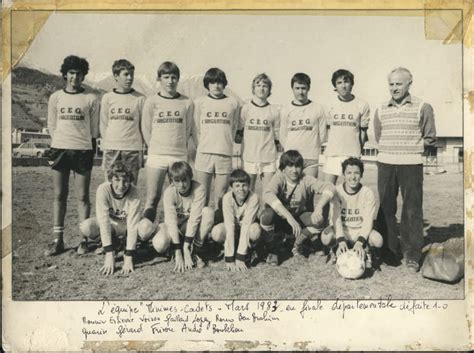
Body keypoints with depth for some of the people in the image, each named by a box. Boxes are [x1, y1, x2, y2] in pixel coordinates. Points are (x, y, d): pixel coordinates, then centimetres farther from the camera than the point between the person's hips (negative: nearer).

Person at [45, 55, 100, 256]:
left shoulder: (91, 99, 3)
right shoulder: (56, 97, 8)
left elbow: (94, 129, 5)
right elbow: (51, 126, 12)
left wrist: (91, 152, 2)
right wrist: (56, 148, 7)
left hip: (83, 150, -2)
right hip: (59, 149, 2)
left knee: (82, 196, 0)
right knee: (59, 196, 5)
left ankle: (84, 239, 7)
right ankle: (57, 240, 10)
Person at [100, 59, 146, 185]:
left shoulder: (140, 98, 2)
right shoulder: (107, 98, 7)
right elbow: (103, 124, 11)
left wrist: (140, 148, 1)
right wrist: (107, 145, 5)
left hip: (132, 149, -1)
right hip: (111, 149, 1)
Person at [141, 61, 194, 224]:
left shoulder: (187, 103, 4)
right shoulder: (151, 101, 1)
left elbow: (188, 129, 11)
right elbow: (146, 129, 7)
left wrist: (178, 147, 10)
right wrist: (156, 148, 10)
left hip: (180, 156, 2)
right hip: (156, 156, -1)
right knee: (152, 199, -1)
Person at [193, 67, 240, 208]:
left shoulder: (233, 103, 9)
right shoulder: (200, 102, 8)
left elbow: (234, 128, 14)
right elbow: (195, 128, 10)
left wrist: (226, 145, 7)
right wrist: (201, 146, 4)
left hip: (225, 155, 0)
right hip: (204, 154, 0)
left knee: (220, 198, 3)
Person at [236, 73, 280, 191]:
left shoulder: (274, 110, 5)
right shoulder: (245, 108, 4)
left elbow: (277, 134, 10)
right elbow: (239, 131, 10)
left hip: (269, 157, 0)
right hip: (249, 156, 0)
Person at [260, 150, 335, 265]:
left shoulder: (306, 180, -16)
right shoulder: (279, 178, -22)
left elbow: (329, 187, -27)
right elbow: (267, 194, -41)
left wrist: (319, 207, -46)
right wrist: (289, 217, -49)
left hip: (299, 219, 2)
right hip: (280, 219, -2)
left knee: (320, 220, -26)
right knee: (266, 215, -35)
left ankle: (298, 244, 5)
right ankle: (272, 251, -7)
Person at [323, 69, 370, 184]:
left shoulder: (362, 105, 0)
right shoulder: (331, 105, 7)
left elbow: (363, 131, 5)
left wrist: (358, 151, 4)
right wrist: (329, 148, 11)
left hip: (352, 154, -2)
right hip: (332, 154, 2)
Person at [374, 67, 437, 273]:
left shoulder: (422, 108, 2)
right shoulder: (381, 110, 11)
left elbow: (430, 139, 7)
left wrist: (413, 147, 1)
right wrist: (390, 150, 10)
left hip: (412, 165, -3)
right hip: (385, 164, 3)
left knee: (412, 211, -1)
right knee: (386, 209, 4)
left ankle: (412, 256, 7)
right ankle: (389, 253, 15)